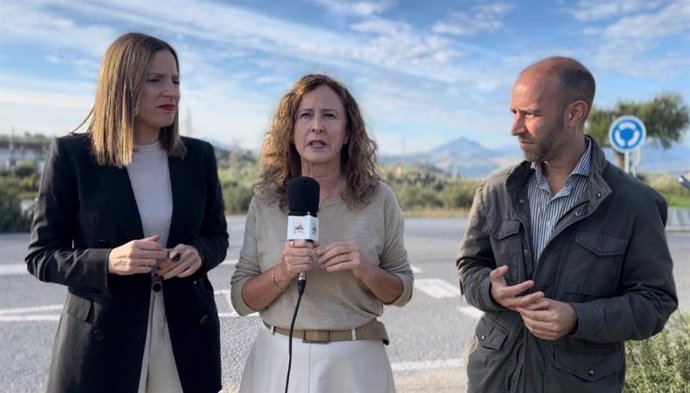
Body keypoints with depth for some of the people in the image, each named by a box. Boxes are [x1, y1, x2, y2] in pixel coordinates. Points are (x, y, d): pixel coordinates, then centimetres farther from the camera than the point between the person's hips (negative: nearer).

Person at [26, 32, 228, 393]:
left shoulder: (198, 155, 2)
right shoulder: (72, 154, -7)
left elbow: (217, 235, 10)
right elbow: (41, 255, -4)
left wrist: (198, 253, -13)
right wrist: (109, 262, -22)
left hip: (187, 332, 3)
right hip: (102, 338, -2)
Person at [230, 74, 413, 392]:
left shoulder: (379, 199, -7)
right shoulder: (265, 200, -5)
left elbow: (402, 291, 1)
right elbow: (241, 299, -2)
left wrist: (367, 271, -18)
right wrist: (282, 273, -19)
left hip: (354, 362, 0)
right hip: (278, 359, 1)